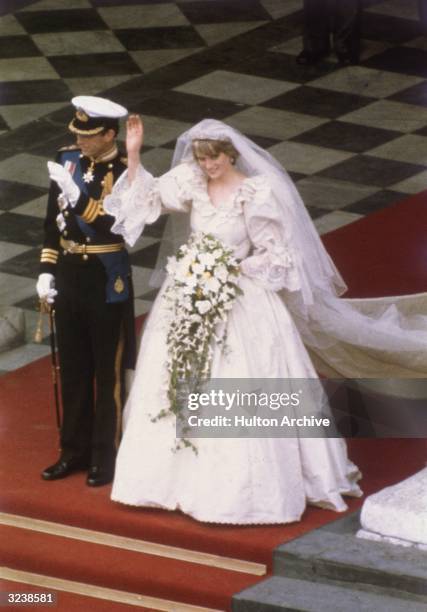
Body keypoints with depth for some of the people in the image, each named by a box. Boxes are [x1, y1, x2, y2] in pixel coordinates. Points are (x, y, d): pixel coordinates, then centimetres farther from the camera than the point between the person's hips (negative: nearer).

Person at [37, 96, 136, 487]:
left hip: (107, 283, -6)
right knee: (72, 370, 14)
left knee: (109, 372, 6)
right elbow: (53, 219, 10)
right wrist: (46, 271, 6)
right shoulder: (67, 159, 2)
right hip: (68, 278, 6)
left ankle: (106, 457, 17)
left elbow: (113, 228, -27)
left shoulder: (126, 173, -15)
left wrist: (75, 192, -33)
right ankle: (75, 450, 27)